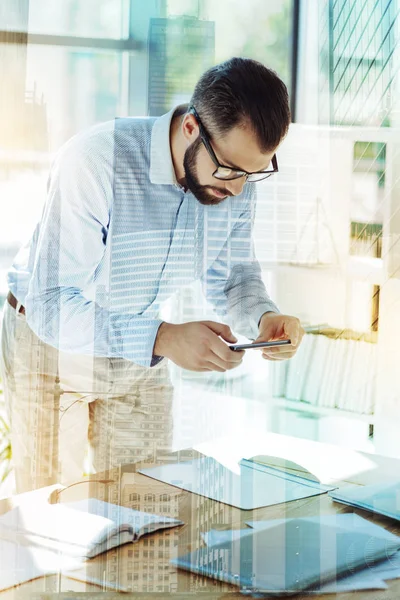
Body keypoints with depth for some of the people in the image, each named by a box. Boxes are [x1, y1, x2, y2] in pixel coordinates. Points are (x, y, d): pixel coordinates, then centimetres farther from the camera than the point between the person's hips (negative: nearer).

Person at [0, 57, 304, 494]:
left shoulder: (237, 179, -14)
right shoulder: (94, 162, -33)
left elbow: (230, 278, 0)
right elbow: (52, 306, -35)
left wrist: (264, 317, -23)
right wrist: (165, 338, -45)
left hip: (140, 355, 5)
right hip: (52, 343, -5)